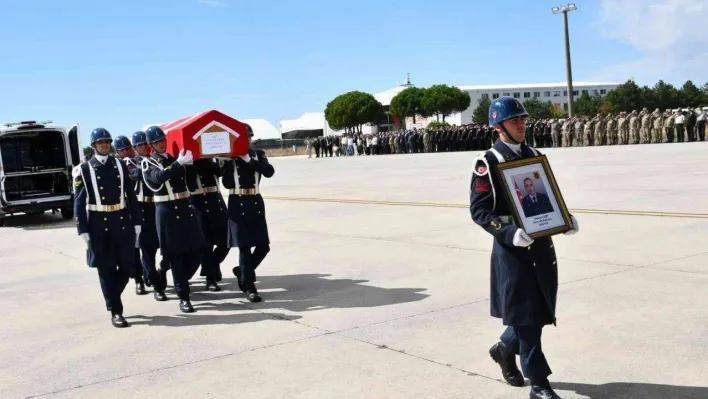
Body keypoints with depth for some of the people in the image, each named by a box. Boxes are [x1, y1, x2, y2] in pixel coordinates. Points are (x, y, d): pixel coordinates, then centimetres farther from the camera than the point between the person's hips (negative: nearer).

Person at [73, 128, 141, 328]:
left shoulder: (120, 165, 9)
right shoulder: (84, 169, 0)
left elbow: (131, 195, 9)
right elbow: (79, 202, -2)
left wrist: (136, 222, 5)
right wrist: (83, 230, -8)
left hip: (123, 222, 3)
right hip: (99, 225, -3)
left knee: (126, 265, 5)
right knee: (106, 270, 2)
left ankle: (111, 298, 30)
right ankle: (115, 311, 10)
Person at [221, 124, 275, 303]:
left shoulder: (258, 154, 9)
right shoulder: (229, 157, 1)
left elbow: (269, 171, -10)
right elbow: (227, 183, -9)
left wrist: (249, 160, -17)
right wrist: (233, 161, -12)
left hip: (256, 202, 4)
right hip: (238, 204, -3)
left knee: (263, 246, 3)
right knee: (245, 246, -5)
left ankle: (242, 271, 28)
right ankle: (249, 287, 2)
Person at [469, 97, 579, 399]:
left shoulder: (534, 155, 12)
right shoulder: (487, 163, -8)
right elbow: (478, 210, -13)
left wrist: (566, 218, 1)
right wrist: (510, 233, -26)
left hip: (541, 243, 7)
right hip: (512, 246, -6)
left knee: (542, 309, 13)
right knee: (525, 313, -1)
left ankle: (504, 349, 39)